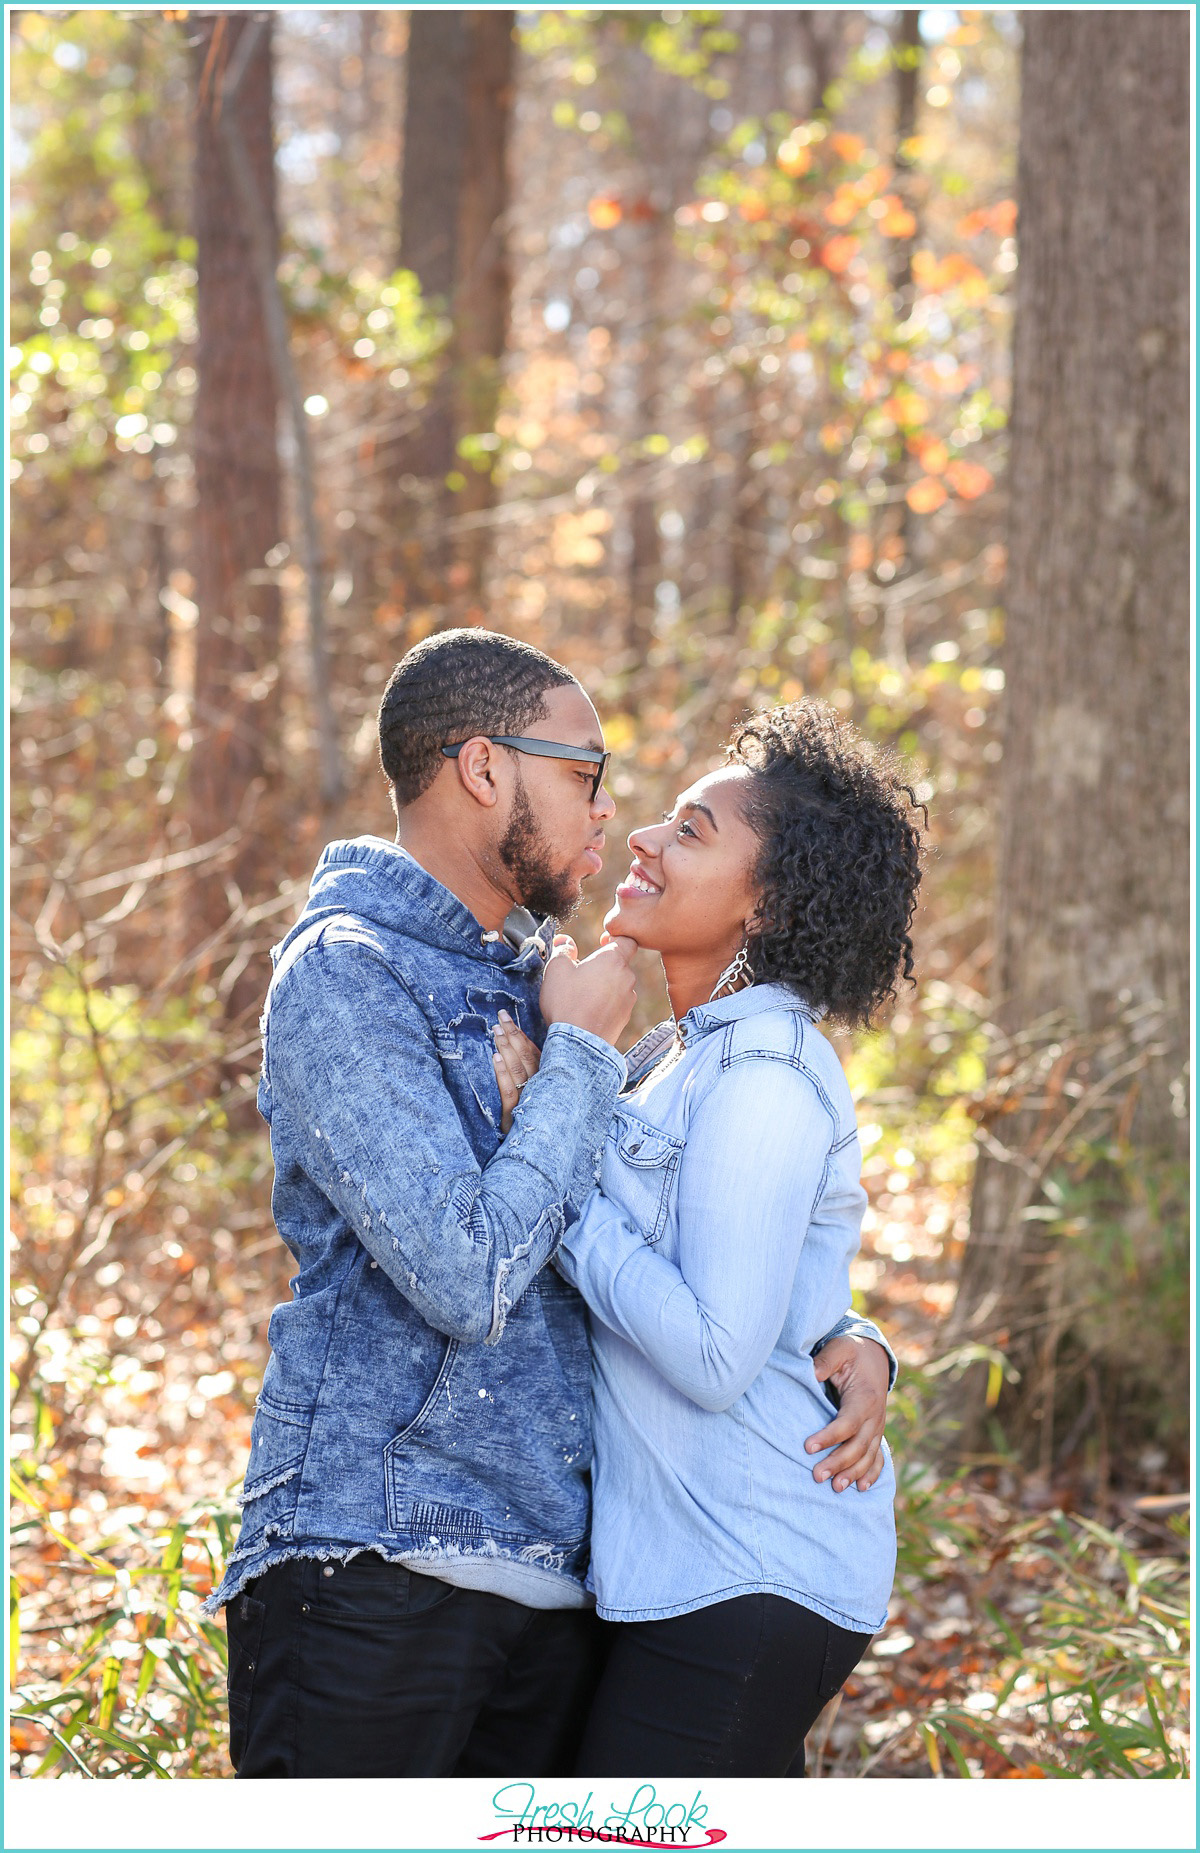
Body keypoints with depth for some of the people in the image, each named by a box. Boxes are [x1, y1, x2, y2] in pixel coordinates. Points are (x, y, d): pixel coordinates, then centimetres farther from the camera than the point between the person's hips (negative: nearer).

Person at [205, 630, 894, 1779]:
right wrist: (582, 1050, -8)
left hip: (555, 1587, 8)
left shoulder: (532, 978, 17)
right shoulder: (343, 973, -9)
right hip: (372, 1572, -8)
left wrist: (840, 1335, 5)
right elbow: (469, 1278, -20)